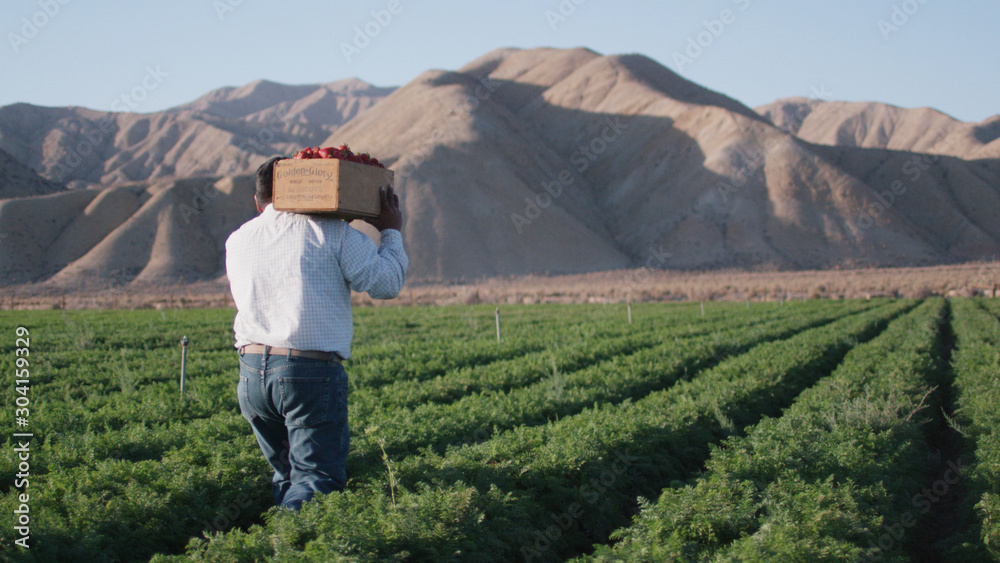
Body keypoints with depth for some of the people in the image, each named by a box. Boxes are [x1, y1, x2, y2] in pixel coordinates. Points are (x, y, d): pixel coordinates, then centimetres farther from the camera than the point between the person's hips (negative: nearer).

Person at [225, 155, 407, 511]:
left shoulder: (237, 241, 15)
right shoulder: (332, 232, 1)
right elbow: (386, 283, -1)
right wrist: (391, 233, 17)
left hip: (251, 372, 5)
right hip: (313, 373, -5)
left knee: (286, 471, 20)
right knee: (317, 476, -7)